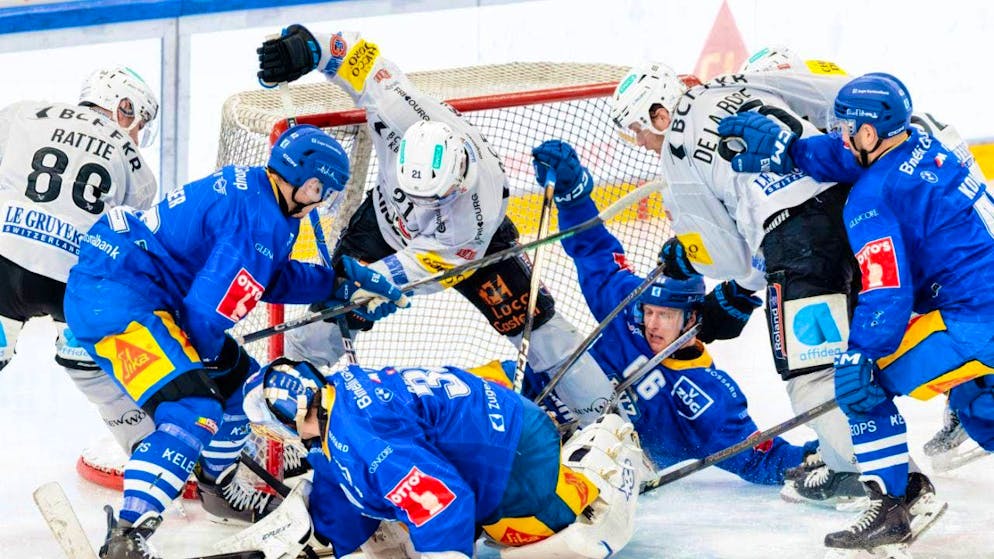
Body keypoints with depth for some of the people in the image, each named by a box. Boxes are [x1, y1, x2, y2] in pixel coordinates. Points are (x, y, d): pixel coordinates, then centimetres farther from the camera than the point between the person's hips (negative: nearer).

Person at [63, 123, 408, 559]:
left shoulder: (250, 190, 11)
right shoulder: (262, 220, -19)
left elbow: (271, 278, 24)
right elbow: (208, 311, -20)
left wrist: (339, 283, 19)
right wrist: (201, 359, -1)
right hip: (111, 296, -11)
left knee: (236, 377, 23)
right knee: (193, 411, -23)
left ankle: (217, 487, 40)